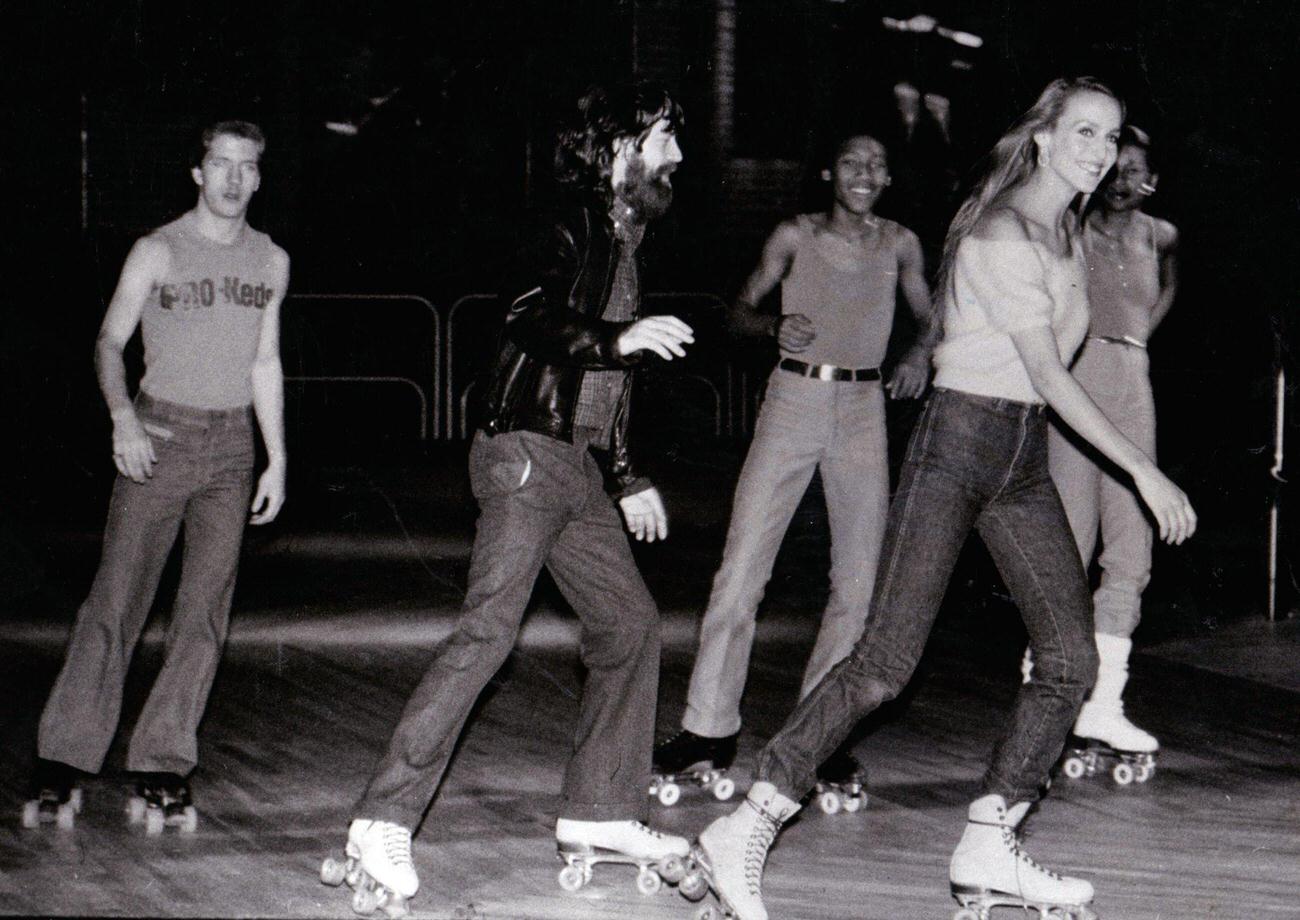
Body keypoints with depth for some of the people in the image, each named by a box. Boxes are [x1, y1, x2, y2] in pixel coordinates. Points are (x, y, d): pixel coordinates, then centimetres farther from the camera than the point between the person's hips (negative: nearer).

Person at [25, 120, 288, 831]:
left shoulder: (271, 262, 11)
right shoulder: (158, 252, -1)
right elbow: (109, 343, -3)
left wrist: (277, 458, 14)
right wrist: (122, 415, -20)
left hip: (231, 449, 3)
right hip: (157, 438, -3)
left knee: (204, 610, -3)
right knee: (115, 599, -7)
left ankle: (161, 771, 0)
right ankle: (61, 762, -1)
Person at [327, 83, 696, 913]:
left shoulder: (625, 246, 20)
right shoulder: (574, 232, -7)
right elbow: (529, 319, -25)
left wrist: (631, 478, 29)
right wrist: (618, 338, -33)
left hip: (577, 468, 10)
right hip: (527, 452, -10)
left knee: (631, 624, 10)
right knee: (490, 628, -18)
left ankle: (600, 812, 17)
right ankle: (385, 820, -20)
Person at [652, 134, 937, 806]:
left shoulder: (899, 245, 8)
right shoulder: (795, 236, 2)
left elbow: (929, 317, 18)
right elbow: (740, 310, 0)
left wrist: (920, 356, -4)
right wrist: (775, 327, -22)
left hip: (863, 411, 2)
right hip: (794, 402, -2)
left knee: (859, 582, 0)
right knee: (742, 567, -6)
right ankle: (709, 730, 1)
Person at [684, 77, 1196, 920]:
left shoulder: (1065, 233, 14)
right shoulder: (1000, 234, -14)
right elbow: (1048, 374, -17)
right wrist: (1144, 471, -17)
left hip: (1025, 455, 9)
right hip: (959, 441, -9)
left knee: (1072, 658, 2)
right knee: (888, 661, -14)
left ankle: (989, 851, 8)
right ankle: (743, 834, -10)